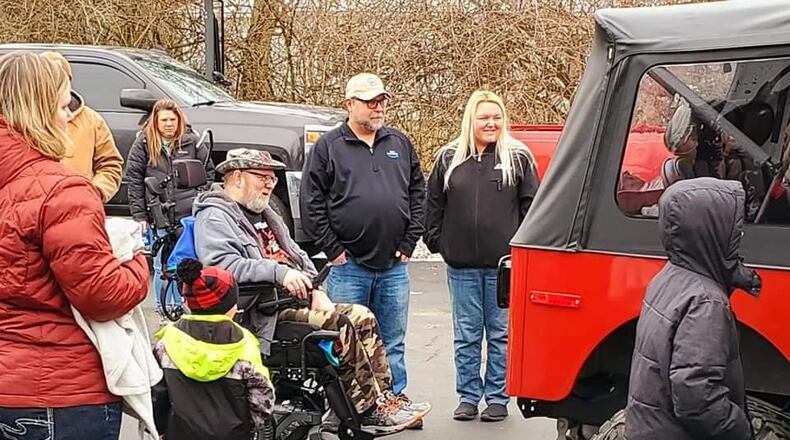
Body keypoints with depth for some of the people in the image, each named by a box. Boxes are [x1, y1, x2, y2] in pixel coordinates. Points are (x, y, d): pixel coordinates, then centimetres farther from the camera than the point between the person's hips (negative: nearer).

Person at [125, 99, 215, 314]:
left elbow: (208, 171, 13)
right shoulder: (143, 144, 2)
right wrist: (139, 215, -3)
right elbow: (134, 181, 1)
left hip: (189, 215, 1)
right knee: (162, 267, 5)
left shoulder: (191, 141, 5)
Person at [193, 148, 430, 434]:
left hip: (294, 302, 10)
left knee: (362, 317, -2)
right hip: (265, 318, -10)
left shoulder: (264, 214, 25)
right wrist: (279, 272, -31)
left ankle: (384, 397, -4)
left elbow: (297, 255, 28)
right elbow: (221, 264, -25)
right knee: (339, 325, -24)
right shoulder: (214, 217, -6)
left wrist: (316, 291, 9)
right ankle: (369, 410, -17)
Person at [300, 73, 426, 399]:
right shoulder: (328, 147, 1)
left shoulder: (400, 144, 12)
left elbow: (418, 194, 12)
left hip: (394, 265, 3)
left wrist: (408, 243, 4)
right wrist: (333, 249, -7)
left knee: (393, 344, 11)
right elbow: (311, 203, -3)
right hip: (349, 266, -3)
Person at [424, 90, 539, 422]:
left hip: (504, 263, -2)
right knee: (466, 335, 9)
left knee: (500, 333, 6)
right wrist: (436, 241, 8)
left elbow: (532, 204, 2)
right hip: (461, 264, 2)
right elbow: (434, 203, 12)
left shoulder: (518, 157, 1)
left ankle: (497, 398, 16)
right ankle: (468, 397, 19)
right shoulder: (450, 158, 6)